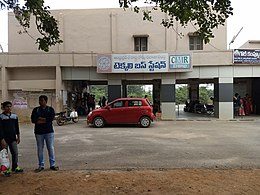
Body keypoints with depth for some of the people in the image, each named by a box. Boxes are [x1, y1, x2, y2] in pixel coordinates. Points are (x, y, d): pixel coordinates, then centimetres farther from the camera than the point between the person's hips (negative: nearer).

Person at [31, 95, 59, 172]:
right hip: (39, 132, 2)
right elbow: (33, 120, -8)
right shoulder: (36, 110, 6)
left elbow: (51, 118, -14)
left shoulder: (50, 109, 3)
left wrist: (40, 118, -10)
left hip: (49, 131, -1)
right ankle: (41, 165, 18)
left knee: (51, 148, 3)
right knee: (40, 149, 8)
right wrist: (45, 120, -13)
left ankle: (52, 165, 12)